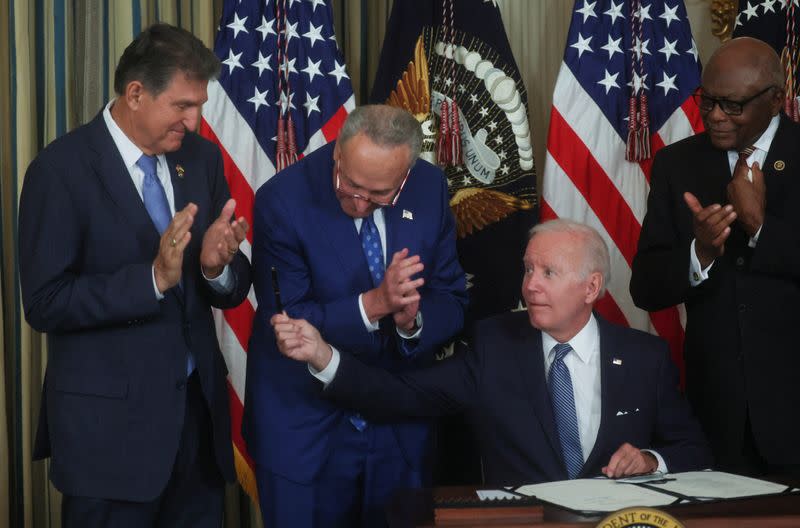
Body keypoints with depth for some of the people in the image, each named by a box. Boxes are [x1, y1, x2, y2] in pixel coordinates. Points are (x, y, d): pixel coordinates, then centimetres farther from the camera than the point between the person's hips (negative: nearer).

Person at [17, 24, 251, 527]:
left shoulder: (202, 157, 3)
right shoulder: (61, 169, -12)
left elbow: (234, 288, 6)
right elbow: (45, 303, -16)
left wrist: (216, 267, -16)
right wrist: (154, 277, -25)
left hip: (199, 403, 5)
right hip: (109, 419, -5)